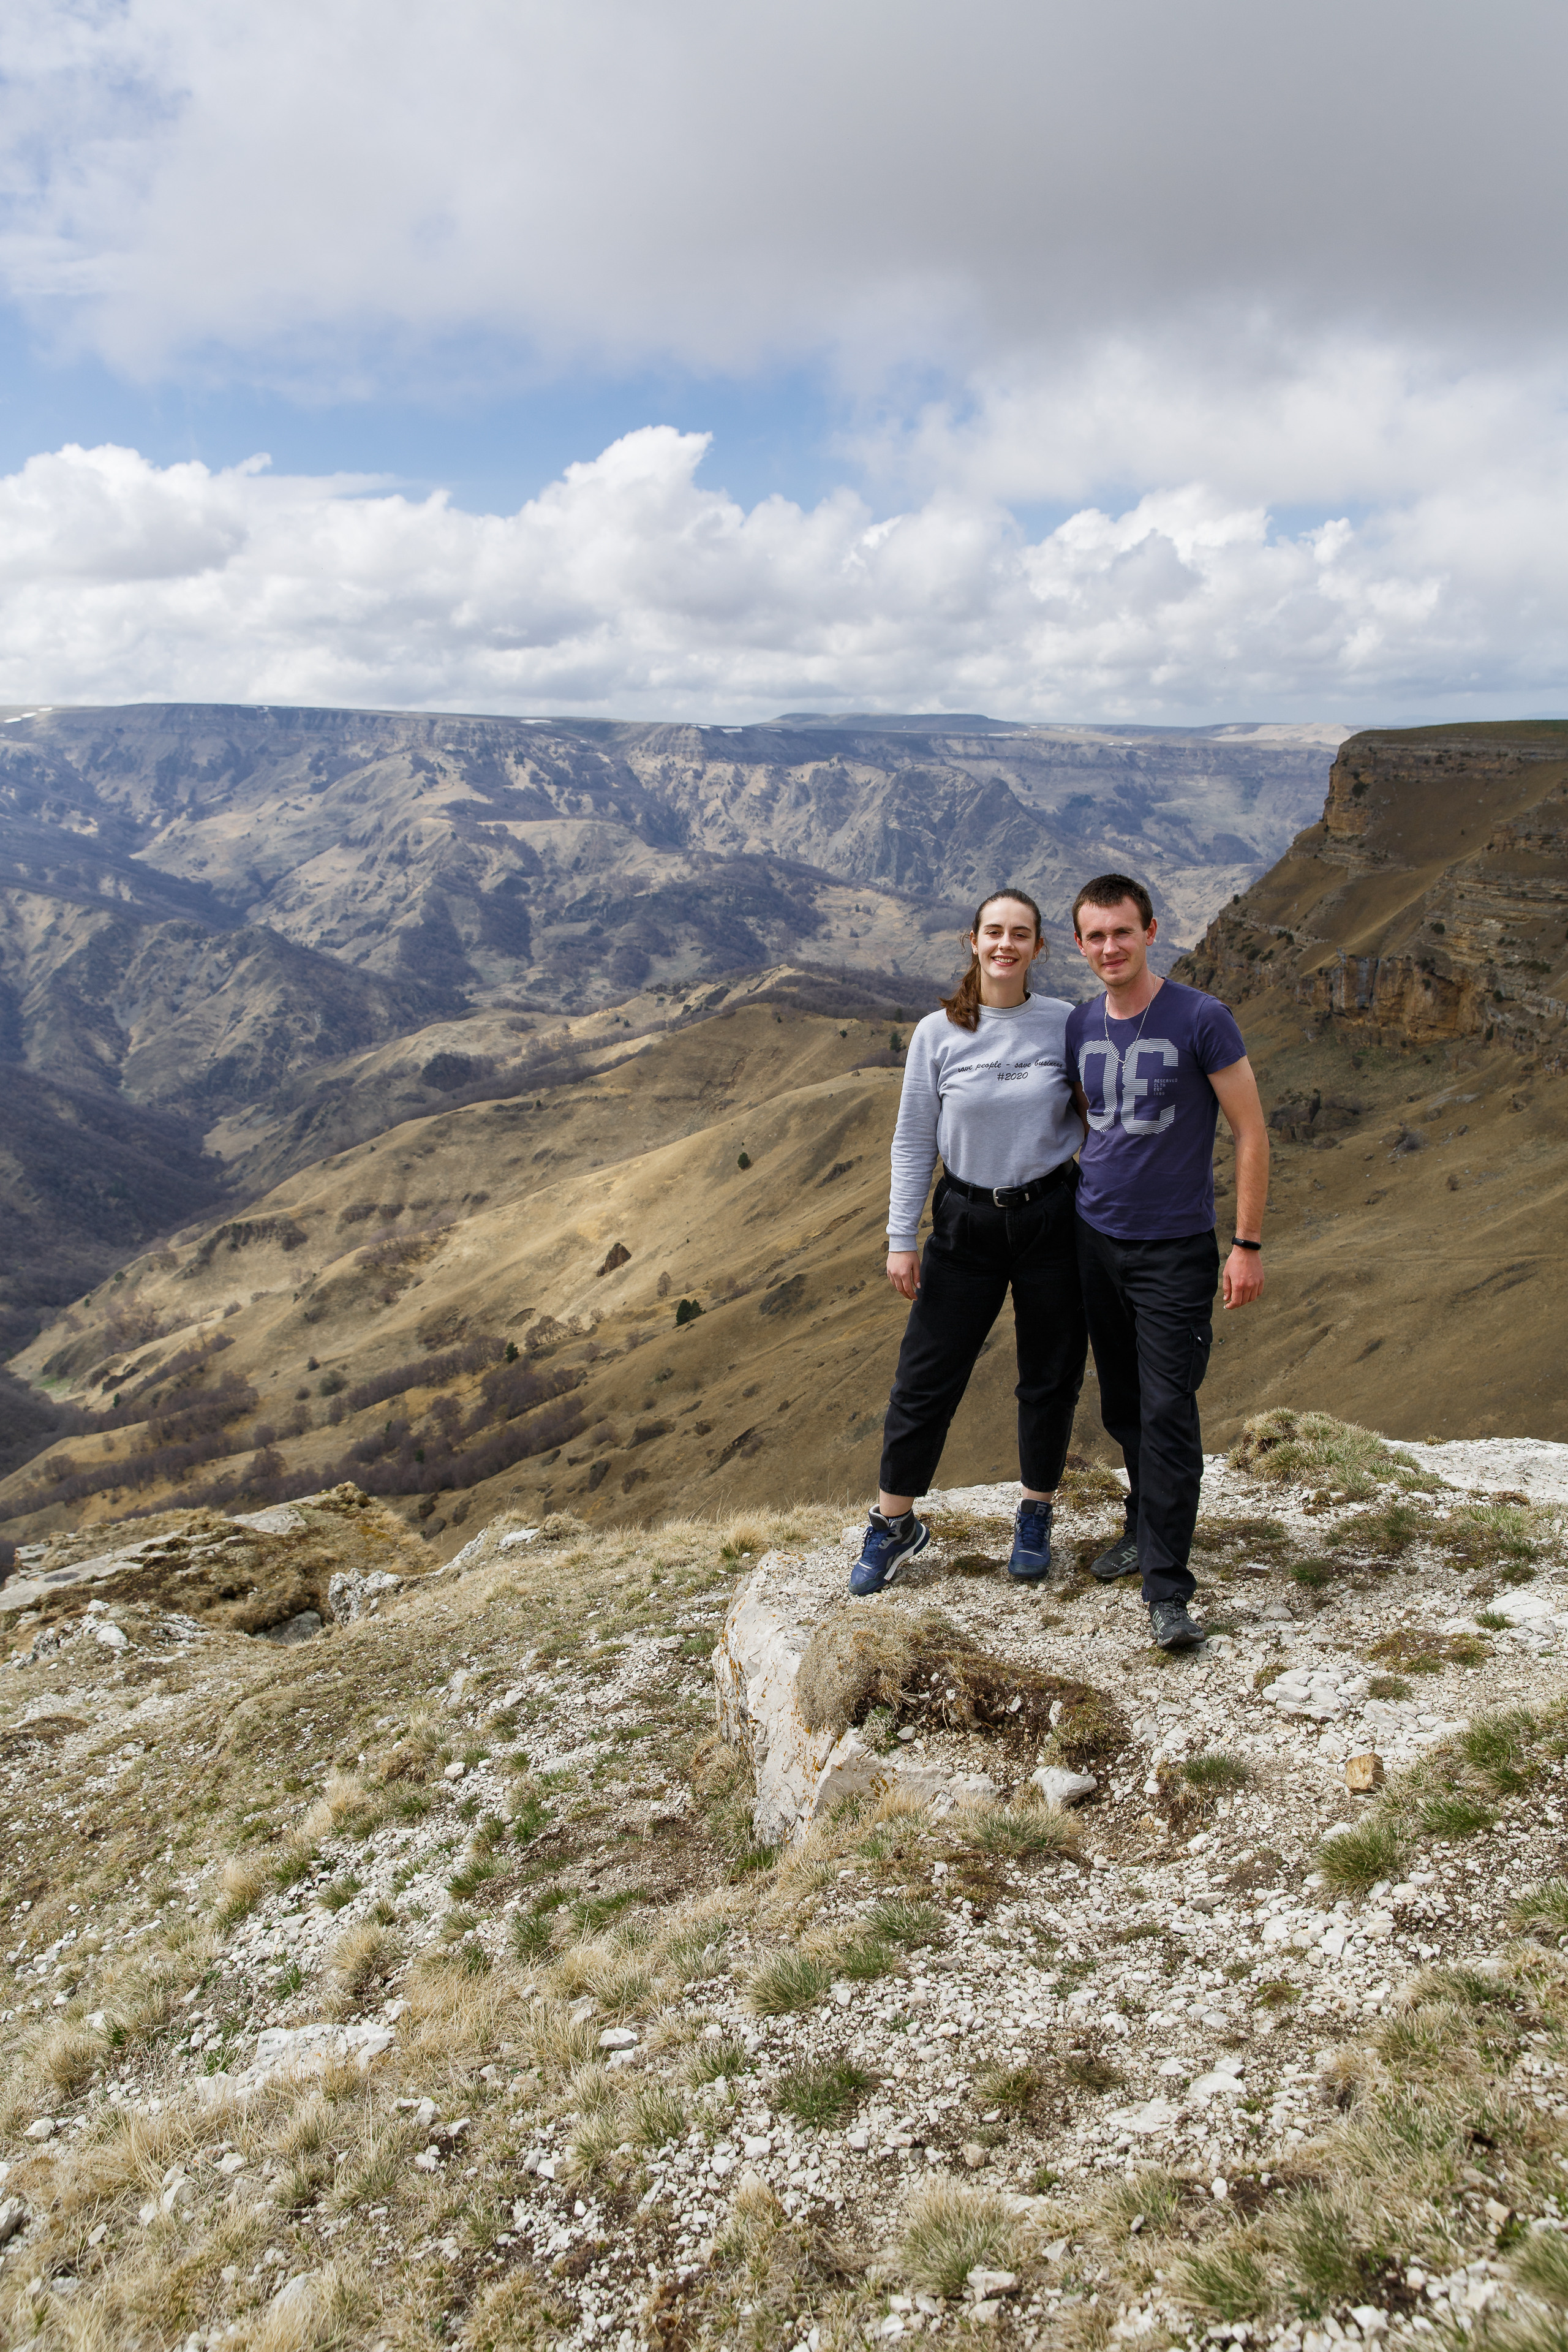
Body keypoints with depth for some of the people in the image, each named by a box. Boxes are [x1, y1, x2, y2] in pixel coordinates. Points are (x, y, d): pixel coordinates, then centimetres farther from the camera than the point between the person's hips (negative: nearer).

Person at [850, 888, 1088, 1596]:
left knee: (1051, 1378, 11)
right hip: (967, 1223, 0)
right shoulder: (937, 1033, -5)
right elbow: (913, 1142, -1)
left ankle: (1035, 1517, 32)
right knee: (926, 1378, 4)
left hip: (1051, 1219, 1)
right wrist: (901, 1240, -3)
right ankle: (894, 1525, 22)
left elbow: (1092, 1119, 7)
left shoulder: (1065, 1024, -4)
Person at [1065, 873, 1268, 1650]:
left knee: (1168, 1412, -6)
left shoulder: (1201, 1019, -11)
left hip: (1174, 1249, -5)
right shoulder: (1080, 1026, 4)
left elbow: (1251, 1134, -7)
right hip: (1095, 1238, 5)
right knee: (1122, 1406, 14)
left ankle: (1167, 1588, 0)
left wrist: (1248, 1245, -10)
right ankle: (1145, 1527, 34)